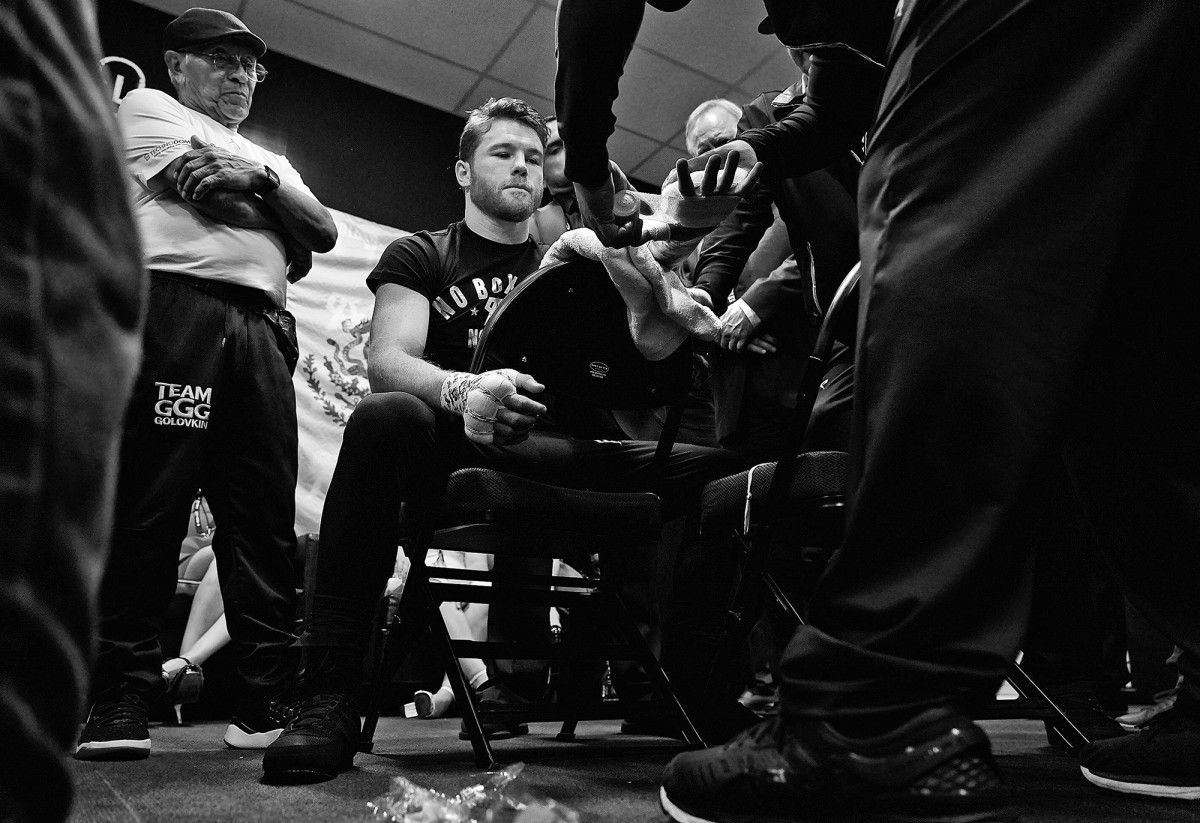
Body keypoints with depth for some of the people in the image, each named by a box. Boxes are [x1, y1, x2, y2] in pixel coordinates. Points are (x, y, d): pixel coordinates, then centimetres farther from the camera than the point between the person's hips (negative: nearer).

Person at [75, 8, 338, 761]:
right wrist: (283, 226, 11)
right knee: (150, 502, -10)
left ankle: (267, 697, -4)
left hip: (263, 329, 5)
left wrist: (258, 177, 1)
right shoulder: (146, 107, 18)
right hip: (175, 306, -5)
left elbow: (324, 232, 15)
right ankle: (121, 699, -5)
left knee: (265, 513, -4)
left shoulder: (270, 156, 34)